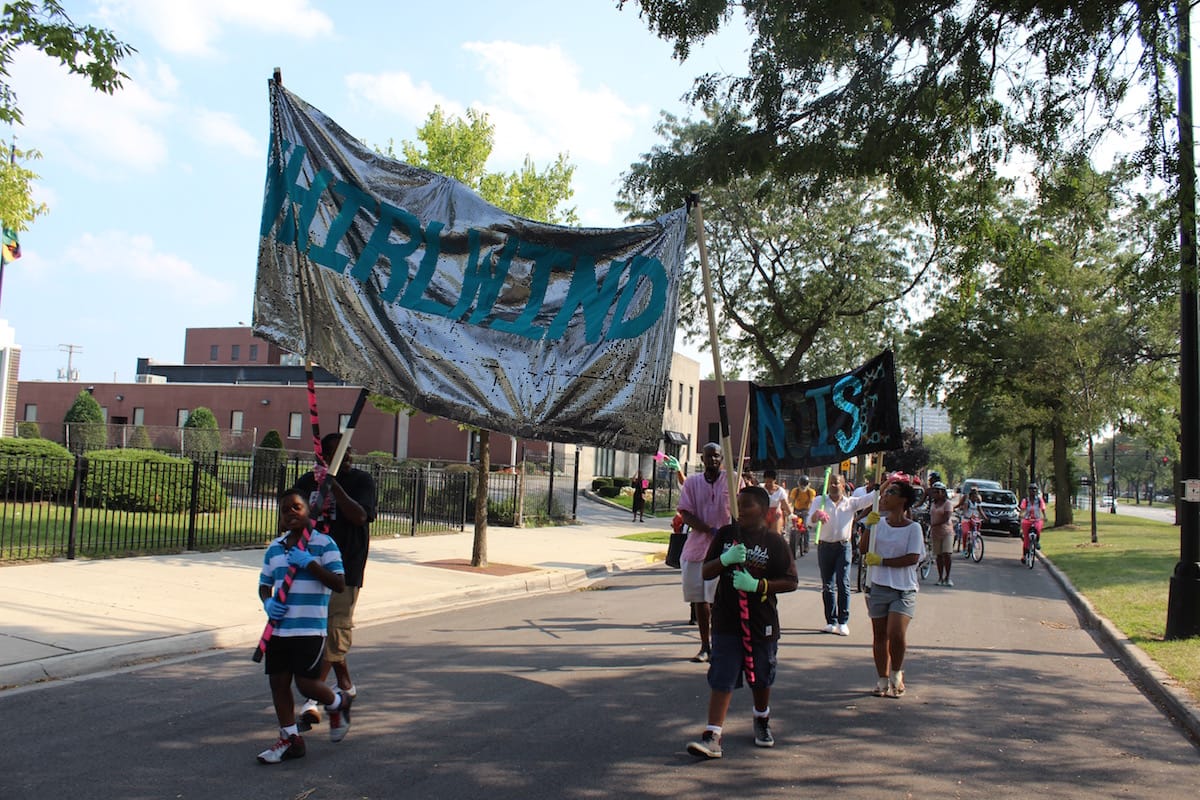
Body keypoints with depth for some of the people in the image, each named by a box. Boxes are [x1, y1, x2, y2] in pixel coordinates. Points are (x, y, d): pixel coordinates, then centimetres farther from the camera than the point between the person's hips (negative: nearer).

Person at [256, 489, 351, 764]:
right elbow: (264, 584, 19)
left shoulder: (324, 544, -6)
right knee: (278, 681, 8)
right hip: (279, 627, 6)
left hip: (310, 629, -6)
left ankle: (338, 703, 25)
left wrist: (309, 563, -19)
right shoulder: (274, 548, 11)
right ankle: (290, 737, 21)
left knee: (307, 683, -7)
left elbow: (339, 583, -12)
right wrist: (268, 603, -3)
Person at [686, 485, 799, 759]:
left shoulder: (775, 542, -5)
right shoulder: (725, 535, 2)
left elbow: (791, 582, -5)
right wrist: (725, 559, -18)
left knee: (761, 678, 16)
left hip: (762, 623, 0)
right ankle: (712, 737, -7)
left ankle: (762, 721, 42)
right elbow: (706, 572, 3)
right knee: (721, 679, -5)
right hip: (726, 621, 1)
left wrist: (758, 585, -19)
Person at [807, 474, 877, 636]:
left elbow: (871, 497, -4)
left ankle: (843, 622, -2)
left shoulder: (851, 502, 7)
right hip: (825, 546, 1)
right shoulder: (820, 501, 3)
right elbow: (810, 522, -11)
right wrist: (816, 516, -35)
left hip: (843, 546, 0)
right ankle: (831, 622, 14)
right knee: (828, 585, 6)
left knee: (843, 584, -7)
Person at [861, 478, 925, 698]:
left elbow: (913, 558, -13)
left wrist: (882, 561, -16)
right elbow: (864, 549, 1)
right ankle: (882, 680, 23)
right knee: (879, 635, 9)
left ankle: (897, 674, 9)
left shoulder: (913, 528, -4)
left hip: (903, 590, -4)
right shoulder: (879, 523, 6)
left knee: (896, 634, -17)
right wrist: (868, 526, -12)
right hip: (878, 586, 4)